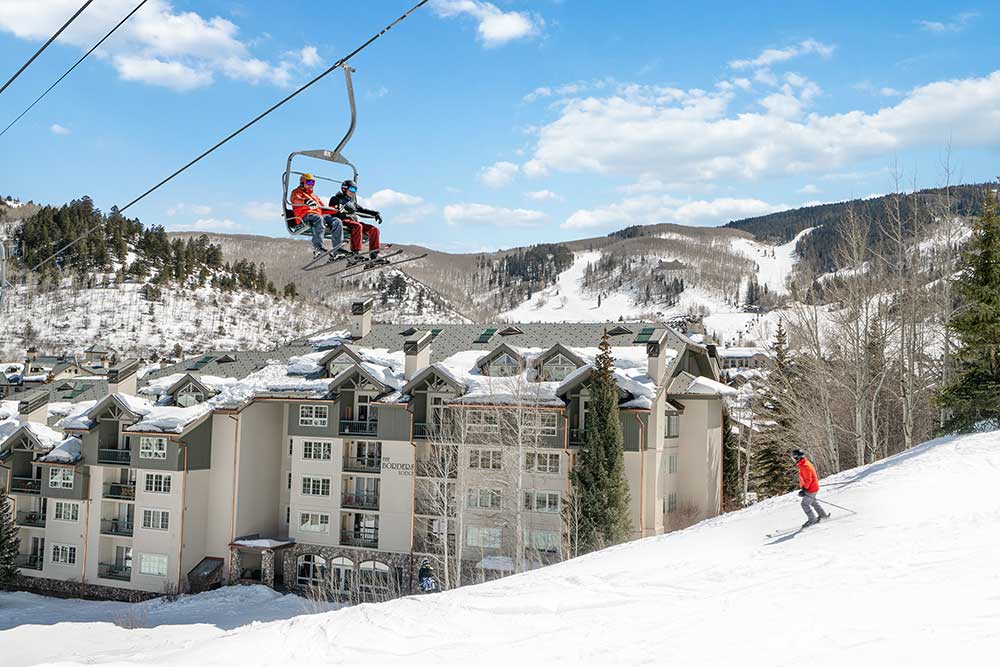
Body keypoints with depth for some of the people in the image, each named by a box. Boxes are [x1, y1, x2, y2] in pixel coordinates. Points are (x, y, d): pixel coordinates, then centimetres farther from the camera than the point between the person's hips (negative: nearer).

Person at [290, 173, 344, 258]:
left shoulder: (315, 196, 40)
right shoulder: (297, 192, 19)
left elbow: (324, 209, 31)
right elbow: (295, 199, -7)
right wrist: (306, 201, -31)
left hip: (320, 215, 6)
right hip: (306, 215, -6)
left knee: (336, 221, -19)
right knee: (319, 219, -40)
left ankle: (337, 247, -28)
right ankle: (317, 248, -48)